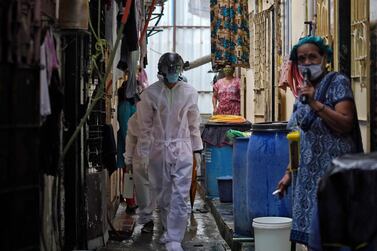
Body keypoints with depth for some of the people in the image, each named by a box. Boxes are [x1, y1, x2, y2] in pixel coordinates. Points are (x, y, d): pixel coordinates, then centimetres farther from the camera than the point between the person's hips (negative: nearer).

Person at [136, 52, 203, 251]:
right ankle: (168, 231, 31)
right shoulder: (150, 93, -2)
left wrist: (197, 149, 9)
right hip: (159, 150, 1)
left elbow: (194, 123, 9)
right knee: (162, 195, 11)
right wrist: (144, 152, 1)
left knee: (180, 196, -7)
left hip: (182, 150, 0)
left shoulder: (189, 92, 1)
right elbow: (145, 125, 2)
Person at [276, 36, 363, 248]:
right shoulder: (304, 90, 15)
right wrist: (289, 173, 16)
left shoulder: (337, 82, -5)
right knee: (309, 231, 7)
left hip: (331, 172, -7)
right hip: (307, 175, 7)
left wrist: (316, 104, -21)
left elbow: (346, 125, -16)